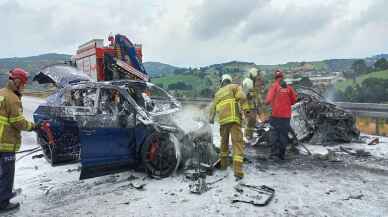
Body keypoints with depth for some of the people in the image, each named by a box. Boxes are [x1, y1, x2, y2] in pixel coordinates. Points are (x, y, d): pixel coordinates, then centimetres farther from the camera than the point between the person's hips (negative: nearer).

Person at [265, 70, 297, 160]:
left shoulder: (274, 86, -6)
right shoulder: (288, 87, 4)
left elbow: (268, 99, -15)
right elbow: (294, 100, 6)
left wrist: (267, 102, 6)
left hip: (276, 114, -3)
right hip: (286, 115, 3)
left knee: (275, 133, 4)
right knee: (284, 134, 9)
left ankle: (274, 153, -1)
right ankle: (282, 154, 14)